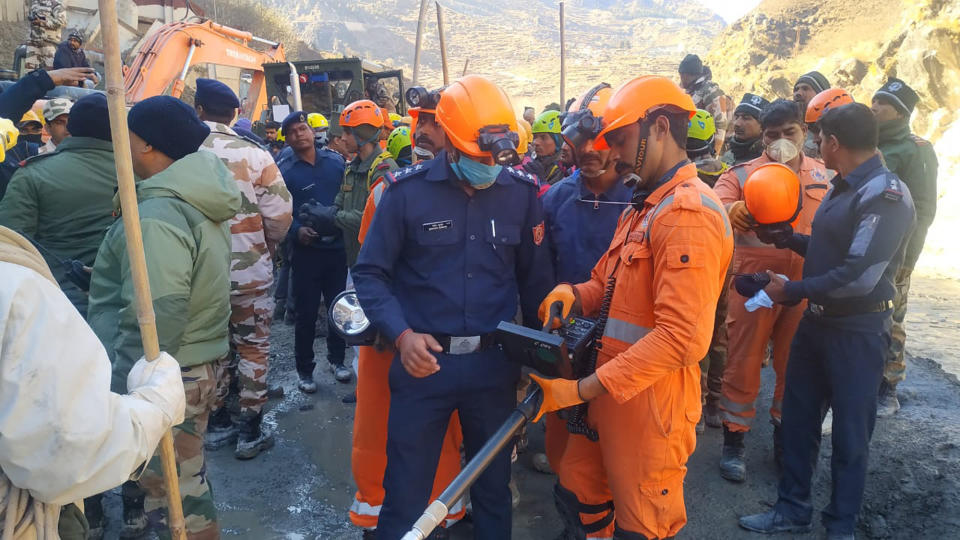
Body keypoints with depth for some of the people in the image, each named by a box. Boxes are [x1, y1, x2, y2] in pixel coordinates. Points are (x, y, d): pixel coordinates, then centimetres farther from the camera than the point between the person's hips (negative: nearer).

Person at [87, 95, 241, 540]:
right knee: (186, 479, 23)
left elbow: (153, 321, -26)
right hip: (199, 363, 10)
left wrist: (122, 390, -19)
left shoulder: (158, 216, -23)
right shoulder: (201, 201, 8)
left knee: (172, 494, 6)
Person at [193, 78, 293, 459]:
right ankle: (249, 431, 17)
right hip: (249, 270, -2)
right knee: (253, 346, 10)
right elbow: (280, 214, -13)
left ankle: (218, 422, 30)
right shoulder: (255, 155, -13)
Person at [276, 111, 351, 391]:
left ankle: (337, 358, 33)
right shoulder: (284, 171, -5)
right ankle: (305, 369, 20)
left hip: (337, 247, 3)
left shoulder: (335, 161, 3)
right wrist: (297, 231, -25)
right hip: (305, 251, -3)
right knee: (306, 313, 5)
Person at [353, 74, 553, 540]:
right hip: (423, 361, -2)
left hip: (494, 363, 2)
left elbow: (534, 277, 8)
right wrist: (402, 335, -16)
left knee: (494, 489, 19)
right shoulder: (407, 191, -6)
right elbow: (370, 273, -2)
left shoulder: (521, 192, 1)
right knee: (405, 498, 9)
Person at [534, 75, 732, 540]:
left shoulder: (688, 213, -19)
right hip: (612, 392, 9)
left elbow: (683, 337, -27)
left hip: (650, 400, -9)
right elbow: (607, 283, 17)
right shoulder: (642, 206, 15)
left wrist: (585, 388, -26)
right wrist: (573, 295, -7)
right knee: (580, 493, 22)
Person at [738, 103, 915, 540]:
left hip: (858, 330, -9)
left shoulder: (886, 195, -20)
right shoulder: (843, 187, 9)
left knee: (849, 432, 7)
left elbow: (861, 277, -27)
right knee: (797, 415, 15)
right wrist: (791, 240, 10)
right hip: (817, 320, 9)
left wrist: (792, 291, -20)